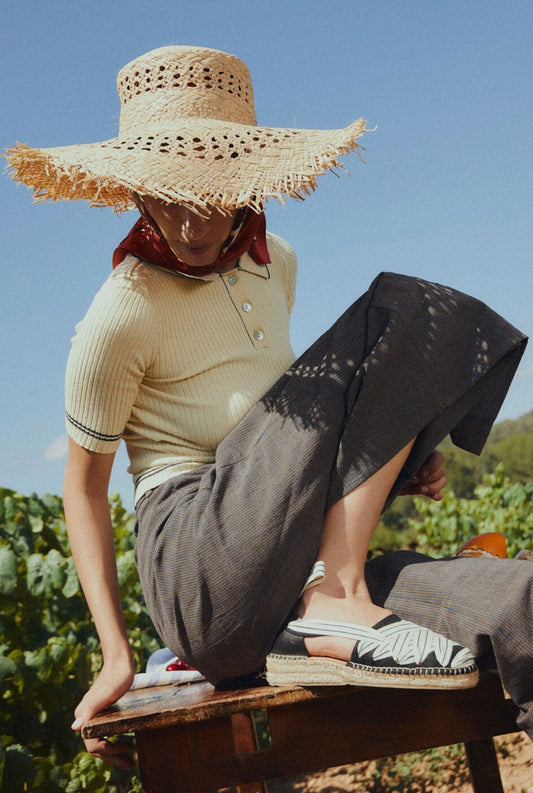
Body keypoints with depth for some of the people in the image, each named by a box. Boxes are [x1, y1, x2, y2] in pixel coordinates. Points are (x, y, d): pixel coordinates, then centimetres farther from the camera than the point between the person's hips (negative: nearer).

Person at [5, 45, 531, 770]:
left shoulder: (273, 263, 13)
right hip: (201, 573, -4)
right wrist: (116, 655, -8)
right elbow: (84, 486, 0)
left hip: (289, 569, 5)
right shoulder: (121, 316, -7)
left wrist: (383, 461, 10)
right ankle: (336, 602, -21)